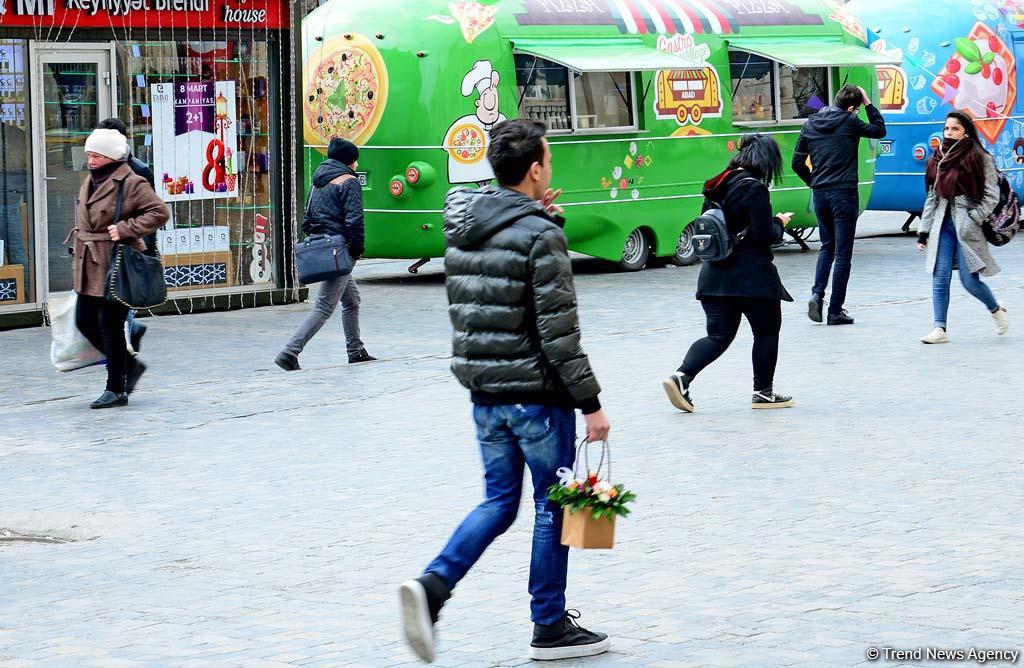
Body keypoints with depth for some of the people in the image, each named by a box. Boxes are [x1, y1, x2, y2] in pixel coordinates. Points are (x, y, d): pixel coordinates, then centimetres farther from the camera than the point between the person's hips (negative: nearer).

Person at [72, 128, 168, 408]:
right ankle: (130, 365, 26)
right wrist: (82, 240, 17)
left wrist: (125, 229, -21)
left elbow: (158, 212, -16)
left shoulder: (131, 183, -12)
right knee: (85, 322, 9)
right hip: (89, 267, 9)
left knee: (110, 327, -5)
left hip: (116, 266, -9)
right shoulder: (90, 181, 14)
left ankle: (116, 390, 6)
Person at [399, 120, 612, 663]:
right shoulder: (540, 236, -16)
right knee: (553, 506, 7)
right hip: (537, 393, -7)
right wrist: (590, 402, -13)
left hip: (483, 389, 7)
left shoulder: (462, 231, 6)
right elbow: (559, 330, -18)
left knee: (499, 501, 15)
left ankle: (432, 586, -6)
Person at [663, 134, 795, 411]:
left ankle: (681, 377, -13)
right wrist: (780, 223, 2)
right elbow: (764, 235, -18)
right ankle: (763, 392, 17)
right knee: (767, 331, 12)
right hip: (752, 275, -7)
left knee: (718, 334, 8)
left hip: (715, 273, 7)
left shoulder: (720, 185, 9)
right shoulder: (754, 189, -15)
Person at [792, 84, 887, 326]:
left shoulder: (811, 123, 6)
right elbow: (879, 130, 9)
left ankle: (817, 294, 1)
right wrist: (868, 103, 12)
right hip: (844, 194, -5)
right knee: (842, 253, 2)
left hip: (820, 194, 5)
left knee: (827, 246, 21)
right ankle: (836, 310, 2)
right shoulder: (849, 121, -8)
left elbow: (797, 162, 8)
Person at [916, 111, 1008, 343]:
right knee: (940, 278, -5)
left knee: (970, 280, -5)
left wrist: (972, 220, -14)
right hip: (943, 224, 5)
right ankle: (940, 329, -4)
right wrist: (923, 232, 11)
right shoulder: (938, 160, 13)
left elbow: (991, 197, -5)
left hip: (967, 226, -5)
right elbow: (932, 198, 15)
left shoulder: (980, 159, -3)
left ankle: (996, 309, 24)